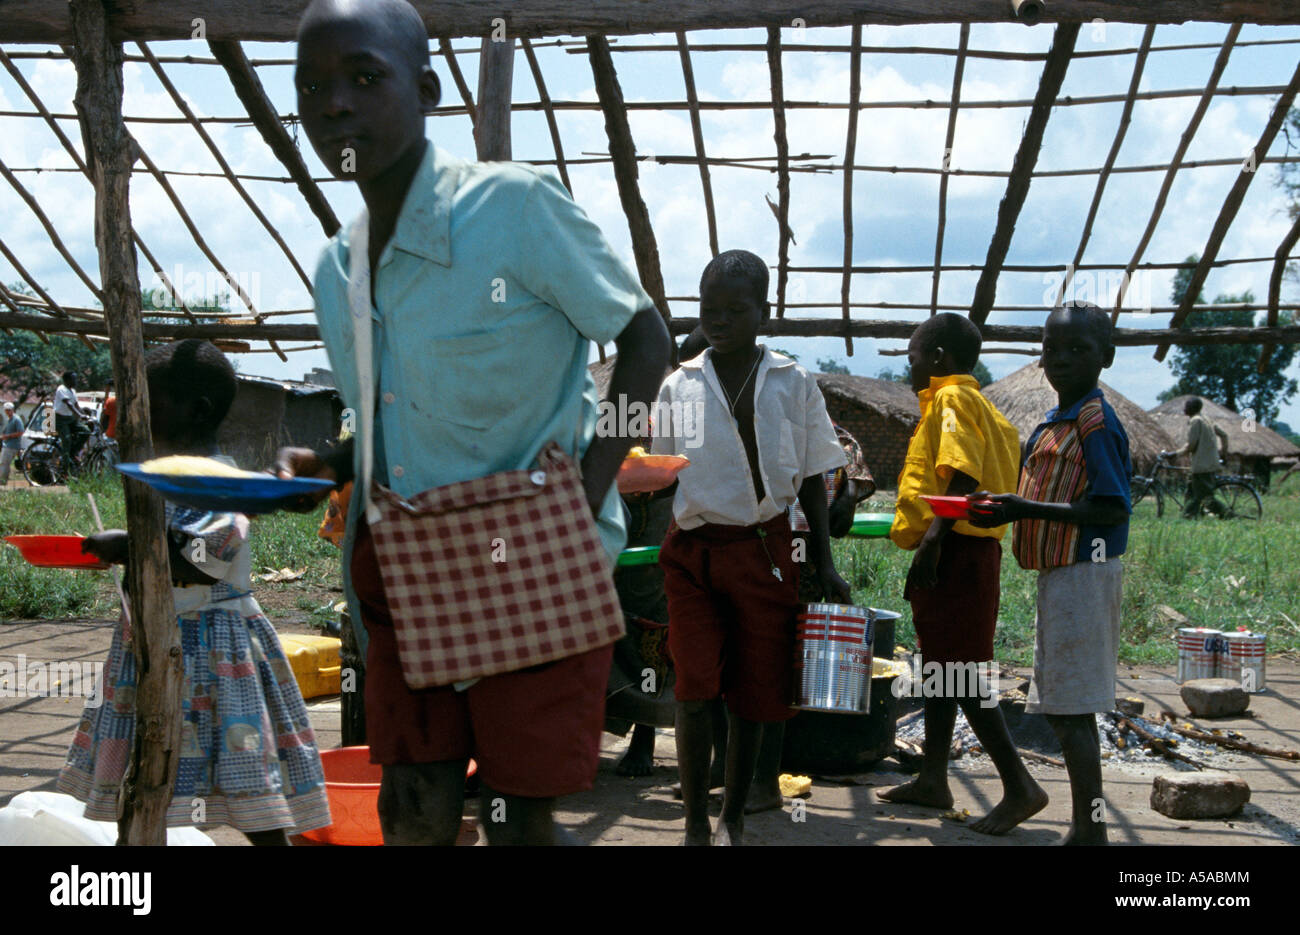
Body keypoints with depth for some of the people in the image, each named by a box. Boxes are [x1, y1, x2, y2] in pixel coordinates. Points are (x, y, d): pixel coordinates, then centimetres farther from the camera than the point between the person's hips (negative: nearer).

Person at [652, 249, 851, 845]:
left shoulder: (794, 385, 4)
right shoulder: (679, 386, 5)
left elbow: (811, 480, 9)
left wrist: (824, 562, 5)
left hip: (765, 550, 1)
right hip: (693, 550, 0)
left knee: (753, 693, 6)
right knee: (694, 689, -10)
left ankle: (732, 819, 24)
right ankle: (695, 826, 5)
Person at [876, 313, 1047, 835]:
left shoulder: (951, 400, -10)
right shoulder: (974, 403, 20)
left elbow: (963, 478, -23)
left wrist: (930, 542, -29)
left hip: (954, 552, -11)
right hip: (968, 550, 11)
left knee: (960, 673, -9)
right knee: (942, 666, 15)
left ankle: (1020, 786, -7)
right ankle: (933, 780, 23)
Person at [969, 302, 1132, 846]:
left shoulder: (1095, 420, -14)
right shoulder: (1056, 423, 14)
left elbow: (1111, 509, -21)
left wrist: (1025, 509, -22)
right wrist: (1008, 508, 7)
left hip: (1082, 574, -10)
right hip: (1060, 575, 10)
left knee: (1071, 711, -7)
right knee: (1065, 710, 15)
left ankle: (1091, 832, 1)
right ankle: (1083, 829, 26)